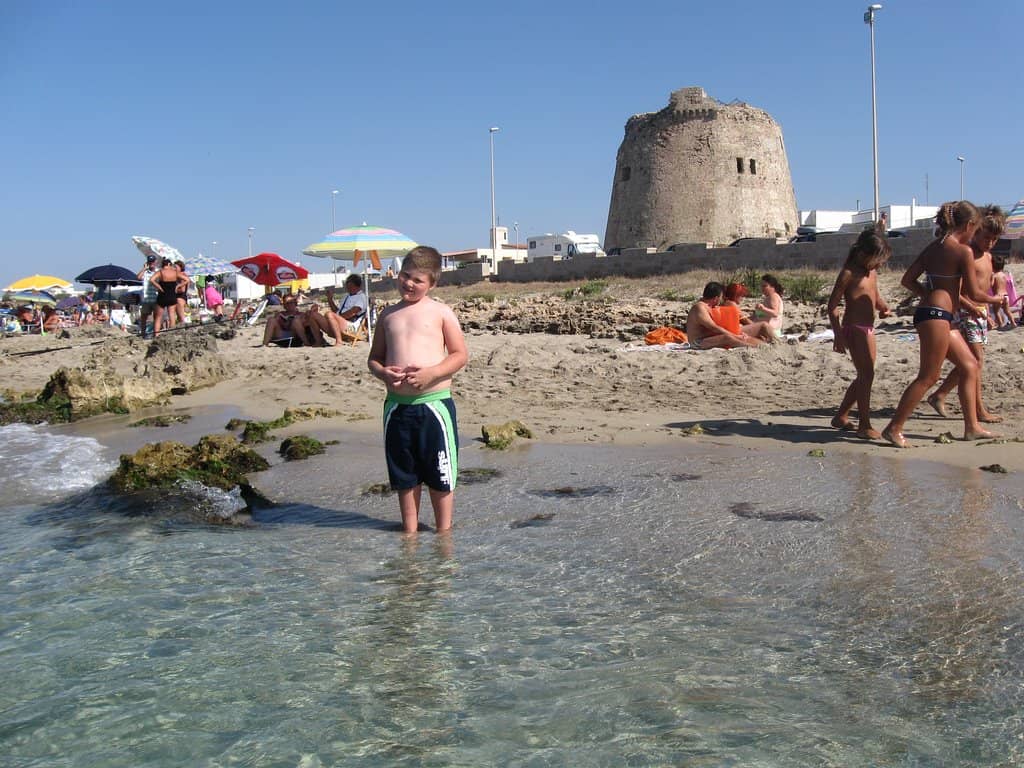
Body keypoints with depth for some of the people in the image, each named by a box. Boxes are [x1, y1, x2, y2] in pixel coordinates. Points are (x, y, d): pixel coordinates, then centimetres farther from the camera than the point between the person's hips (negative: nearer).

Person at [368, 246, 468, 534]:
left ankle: (443, 532, 19)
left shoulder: (441, 312, 0)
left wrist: (430, 373, -17)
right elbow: (374, 357, 15)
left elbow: (460, 355, -2)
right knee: (404, 474, 13)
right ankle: (409, 530, 27)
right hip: (397, 404, 4)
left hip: (434, 404, -4)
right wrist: (383, 372, -7)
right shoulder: (388, 314, 11)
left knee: (440, 474, 5)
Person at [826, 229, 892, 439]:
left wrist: (882, 306, 2)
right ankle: (864, 426, -6)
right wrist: (838, 334, -18)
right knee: (866, 375, -11)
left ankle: (841, 417, 27)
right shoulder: (849, 273, -12)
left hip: (868, 329, 9)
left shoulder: (872, 273, 12)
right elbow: (833, 304, -13)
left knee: (864, 376, 14)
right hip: (854, 329, -9)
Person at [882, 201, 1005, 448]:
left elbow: (907, 280, 11)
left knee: (970, 365, 16)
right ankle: (894, 429, -2)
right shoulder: (963, 251, -11)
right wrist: (995, 299, 10)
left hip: (934, 314, 10)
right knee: (928, 377, -5)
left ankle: (972, 427, 20)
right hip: (936, 316, -10)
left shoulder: (933, 246, 13)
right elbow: (973, 293, -8)